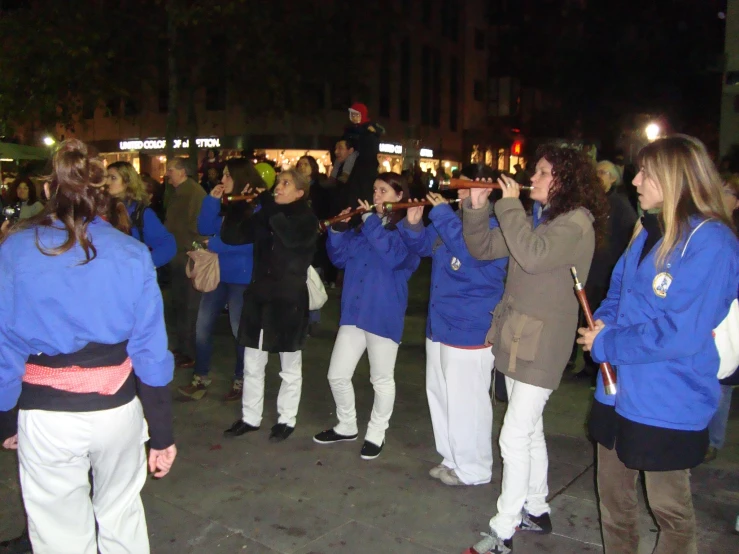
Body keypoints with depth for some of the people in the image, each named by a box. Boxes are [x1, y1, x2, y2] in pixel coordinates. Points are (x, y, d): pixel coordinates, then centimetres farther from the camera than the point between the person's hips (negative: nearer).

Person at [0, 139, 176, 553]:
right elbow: (151, 352, -7)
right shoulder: (132, 254, -7)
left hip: (46, 417, -1)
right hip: (118, 409, 1)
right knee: (121, 518, 22)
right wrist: (161, 433, 1)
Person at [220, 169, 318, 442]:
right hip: (258, 296, 5)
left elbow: (290, 236, -28)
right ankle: (250, 418, 26)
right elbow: (230, 236, 4)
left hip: (289, 300, -5)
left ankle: (286, 419, 24)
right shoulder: (264, 217, 7)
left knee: (290, 367, 10)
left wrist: (268, 204, -20)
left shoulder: (307, 219, -6)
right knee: (252, 364, 12)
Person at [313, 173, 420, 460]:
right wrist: (338, 229, -6)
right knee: (337, 375, 10)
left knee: (381, 379, 9)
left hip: (384, 314, -6)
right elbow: (339, 258, 10)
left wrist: (371, 220, -20)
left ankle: (376, 434, 27)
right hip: (354, 310, 6)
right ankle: (347, 426, 31)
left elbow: (395, 255, -23)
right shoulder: (364, 226, 13)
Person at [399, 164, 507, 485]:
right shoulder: (454, 217, 12)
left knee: (465, 402, 0)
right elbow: (423, 245, 19)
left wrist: (442, 214, -24)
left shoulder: (494, 225, -13)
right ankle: (453, 458, 34)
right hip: (440, 325, 9)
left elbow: (470, 251, -31)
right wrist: (413, 224, -2)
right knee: (439, 395, 18)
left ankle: (473, 470, 17)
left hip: (470, 330, -9)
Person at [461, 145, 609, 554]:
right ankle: (536, 511, 33)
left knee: (514, 437, -7)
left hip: (542, 343, -9)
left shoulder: (577, 222, -13)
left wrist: (509, 205, -20)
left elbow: (532, 256, -30)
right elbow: (483, 248, 10)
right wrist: (476, 208, -5)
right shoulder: (536, 219, 13)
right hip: (517, 336, 9)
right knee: (529, 431, 18)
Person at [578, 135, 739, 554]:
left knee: (670, 508, 13)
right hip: (619, 393, 8)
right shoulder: (650, 231, 7)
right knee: (613, 496, 21)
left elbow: (681, 334, -25)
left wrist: (606, 344, -17)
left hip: (668, 405, -8)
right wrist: (604, 319, -4)